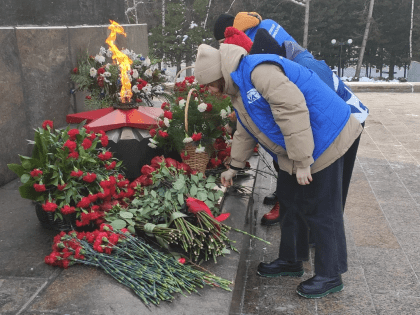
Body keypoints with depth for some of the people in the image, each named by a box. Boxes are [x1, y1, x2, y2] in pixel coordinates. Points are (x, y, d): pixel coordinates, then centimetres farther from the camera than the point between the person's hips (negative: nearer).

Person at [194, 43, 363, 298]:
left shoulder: (259, 71, -23)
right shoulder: (238, 89, 11)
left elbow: (293, 110, -31)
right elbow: (245, 132, 24)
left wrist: (301, 161, -27)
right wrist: (235, 167, 30)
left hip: (323, 140, -10)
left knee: (320, 210, -2)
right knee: (289, 201, 17)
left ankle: (330, 277, 14)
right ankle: (291, 261, 34)